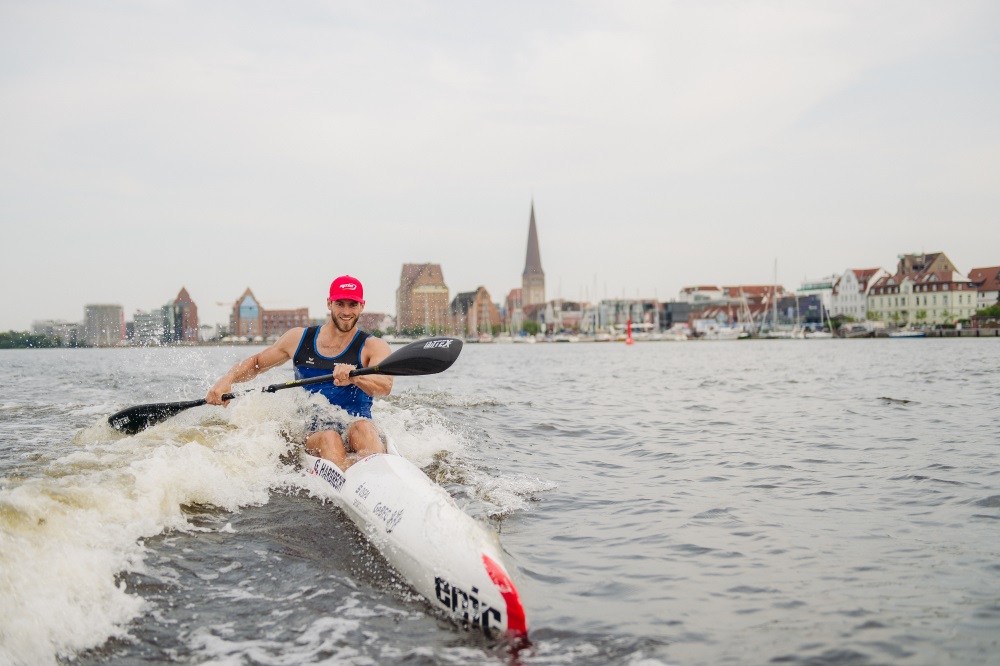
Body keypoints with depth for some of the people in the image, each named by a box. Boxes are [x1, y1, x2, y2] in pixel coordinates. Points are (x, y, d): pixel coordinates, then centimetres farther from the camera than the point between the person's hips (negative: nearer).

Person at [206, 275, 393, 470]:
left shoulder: (373, 346, 3)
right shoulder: (299, 338, 13)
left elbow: (385, 385, -17)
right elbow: (255, 363, 24)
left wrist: (354, 376, -38)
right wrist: (226, 380, 4)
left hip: (361, 434, -2)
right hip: (313, 437, 2)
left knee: (362, 427, -36)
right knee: (328, 437, -34)